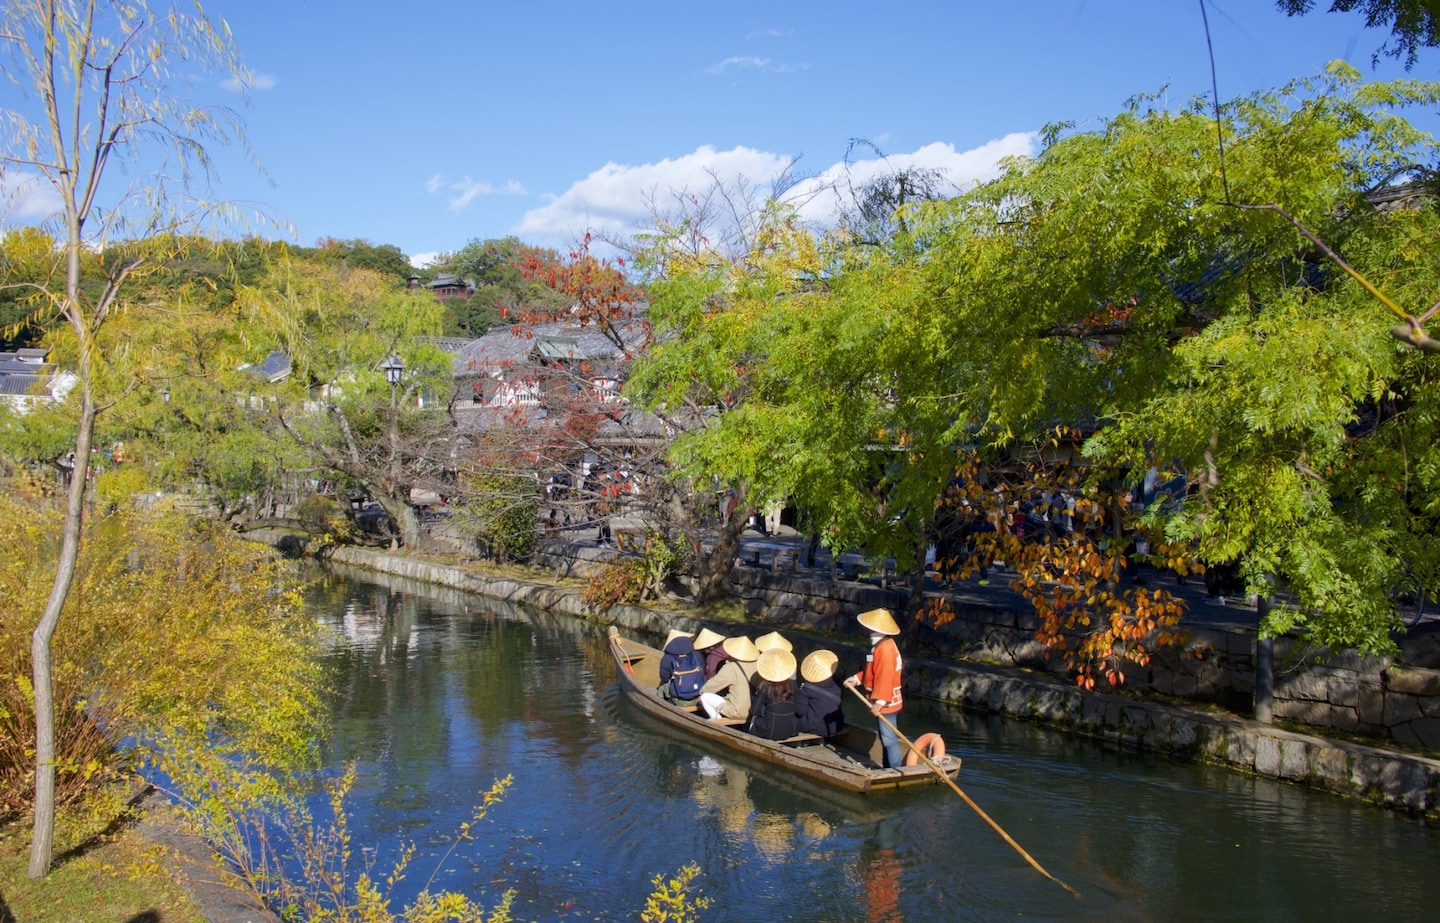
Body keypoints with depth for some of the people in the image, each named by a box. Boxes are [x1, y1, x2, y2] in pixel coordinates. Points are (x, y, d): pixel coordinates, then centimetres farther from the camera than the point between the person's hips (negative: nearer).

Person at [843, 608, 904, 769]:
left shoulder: (884, 648, -23)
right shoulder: (881, 644, 11)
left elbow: (884, 677, -28)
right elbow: (873, 671, 20)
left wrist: (879, 701, -29)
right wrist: (857, 679, 15)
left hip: (885, 703, -11)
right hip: (884, 702, 11)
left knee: (889, 740, -7)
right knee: (886, 739, 18)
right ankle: (889, 769, 27)